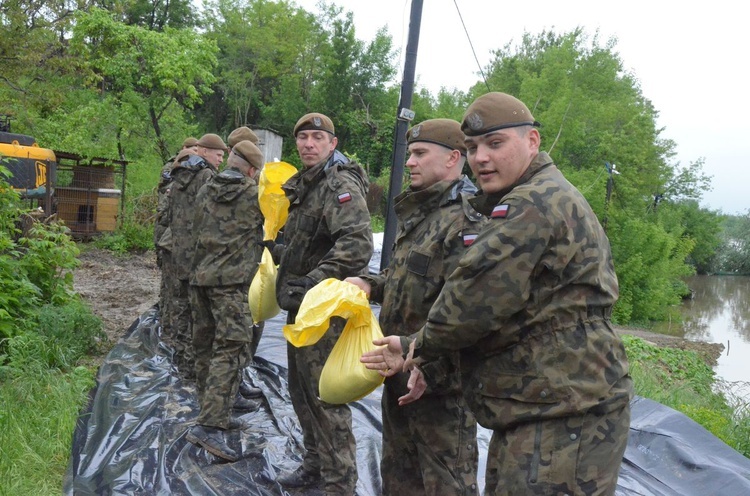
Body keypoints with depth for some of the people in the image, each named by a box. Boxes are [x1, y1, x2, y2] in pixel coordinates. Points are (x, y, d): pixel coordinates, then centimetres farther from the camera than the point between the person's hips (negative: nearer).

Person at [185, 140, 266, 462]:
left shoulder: (205, 191, 13)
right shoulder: (255, 195, -5)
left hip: (199, 276, 7)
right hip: (231, 280, -7)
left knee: (205, 348, 13)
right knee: (230, 350, -8)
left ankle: (215, 415, 24)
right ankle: (209, 425, -15)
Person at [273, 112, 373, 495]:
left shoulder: (341, 184, -16)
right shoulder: (305, 184, 15)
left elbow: (357, 245, -30)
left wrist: (313, 282, -33)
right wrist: (278, 251, 18)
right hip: (301, 304, 10)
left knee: (324, 396, -5)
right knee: (301, 391, 19)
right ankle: (315, 464, 35)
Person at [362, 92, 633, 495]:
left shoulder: (534, 205, -17)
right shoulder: (545, 200, 19)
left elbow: (474, 297, -22)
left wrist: (422, 346, -1)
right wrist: (415, 350, 12)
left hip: (562, 418, -11)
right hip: (536, 409, 11)